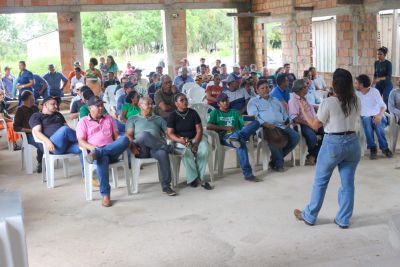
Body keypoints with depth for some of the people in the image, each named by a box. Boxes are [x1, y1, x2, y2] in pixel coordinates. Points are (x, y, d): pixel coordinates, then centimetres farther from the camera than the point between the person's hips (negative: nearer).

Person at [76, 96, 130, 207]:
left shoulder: (109, 119, 25)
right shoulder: (83, 122, 13)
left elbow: (117, 135, 18)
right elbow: (81, 142, 1)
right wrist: (93, 147, -18)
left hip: (112, 151, 3)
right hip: (94, 150, -3)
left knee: (125, 139, -30)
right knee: (102, 159, -42)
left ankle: (96, 153, -41)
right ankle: (105, 195, -41)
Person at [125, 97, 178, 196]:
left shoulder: (159, 119, 29)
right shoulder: (133, 119, 22)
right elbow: (128, 135, 6)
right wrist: (132, 145, -16)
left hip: (156, 148, 2)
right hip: (141, 149, -2)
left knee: (163, 153, -37)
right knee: (143, 134, -37)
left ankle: (166, 186, -32)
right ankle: (166, 147, -25)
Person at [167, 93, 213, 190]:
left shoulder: (193, 113, 1)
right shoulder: (172, 116, -3)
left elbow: (199, 130, -3)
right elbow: (170, 133, -10)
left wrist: (196, 143, -20)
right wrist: (181, 140, -30)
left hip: (195, 138, 2)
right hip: (180, 141, -2)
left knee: (205, 150, -30)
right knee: (187, 151, -36)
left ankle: (199, 177, -18)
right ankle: (193, 178, -23)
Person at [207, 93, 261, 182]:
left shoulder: (235, 112, 31)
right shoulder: (215, 113, 18)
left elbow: (244, 125, 17)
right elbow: (208, 126, -1)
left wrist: (250, 130, -6)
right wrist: (225, 128, -3)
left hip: (237, 134, 4)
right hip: (224, 137, -4)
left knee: (255, 123, -21)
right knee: (240, 142, -39)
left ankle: (235, 137, -44)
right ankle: (247, 174, -41)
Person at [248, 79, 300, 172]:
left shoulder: (275, 100, 31)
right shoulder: (253, 101, 12)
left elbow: (284, 113, 30)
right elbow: (253, 117, -4)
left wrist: (288, 121, 7)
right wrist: (265, 124, -19)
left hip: (281, 126, 6)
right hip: (266, 127, -6)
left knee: (295, 136, -19)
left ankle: (275, 158, -7)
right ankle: (279, 163, -16)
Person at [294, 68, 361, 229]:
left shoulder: (328, 102, -14)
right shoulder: (356, 102, 1)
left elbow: (315, 125, -4)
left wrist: (304, 112, 10)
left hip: (333, 143, -4)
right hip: (352, 143, 4)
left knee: (320, 182, 10)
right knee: (348, 183, 10)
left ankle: (309, 216, 22)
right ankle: (343, 220, 18)